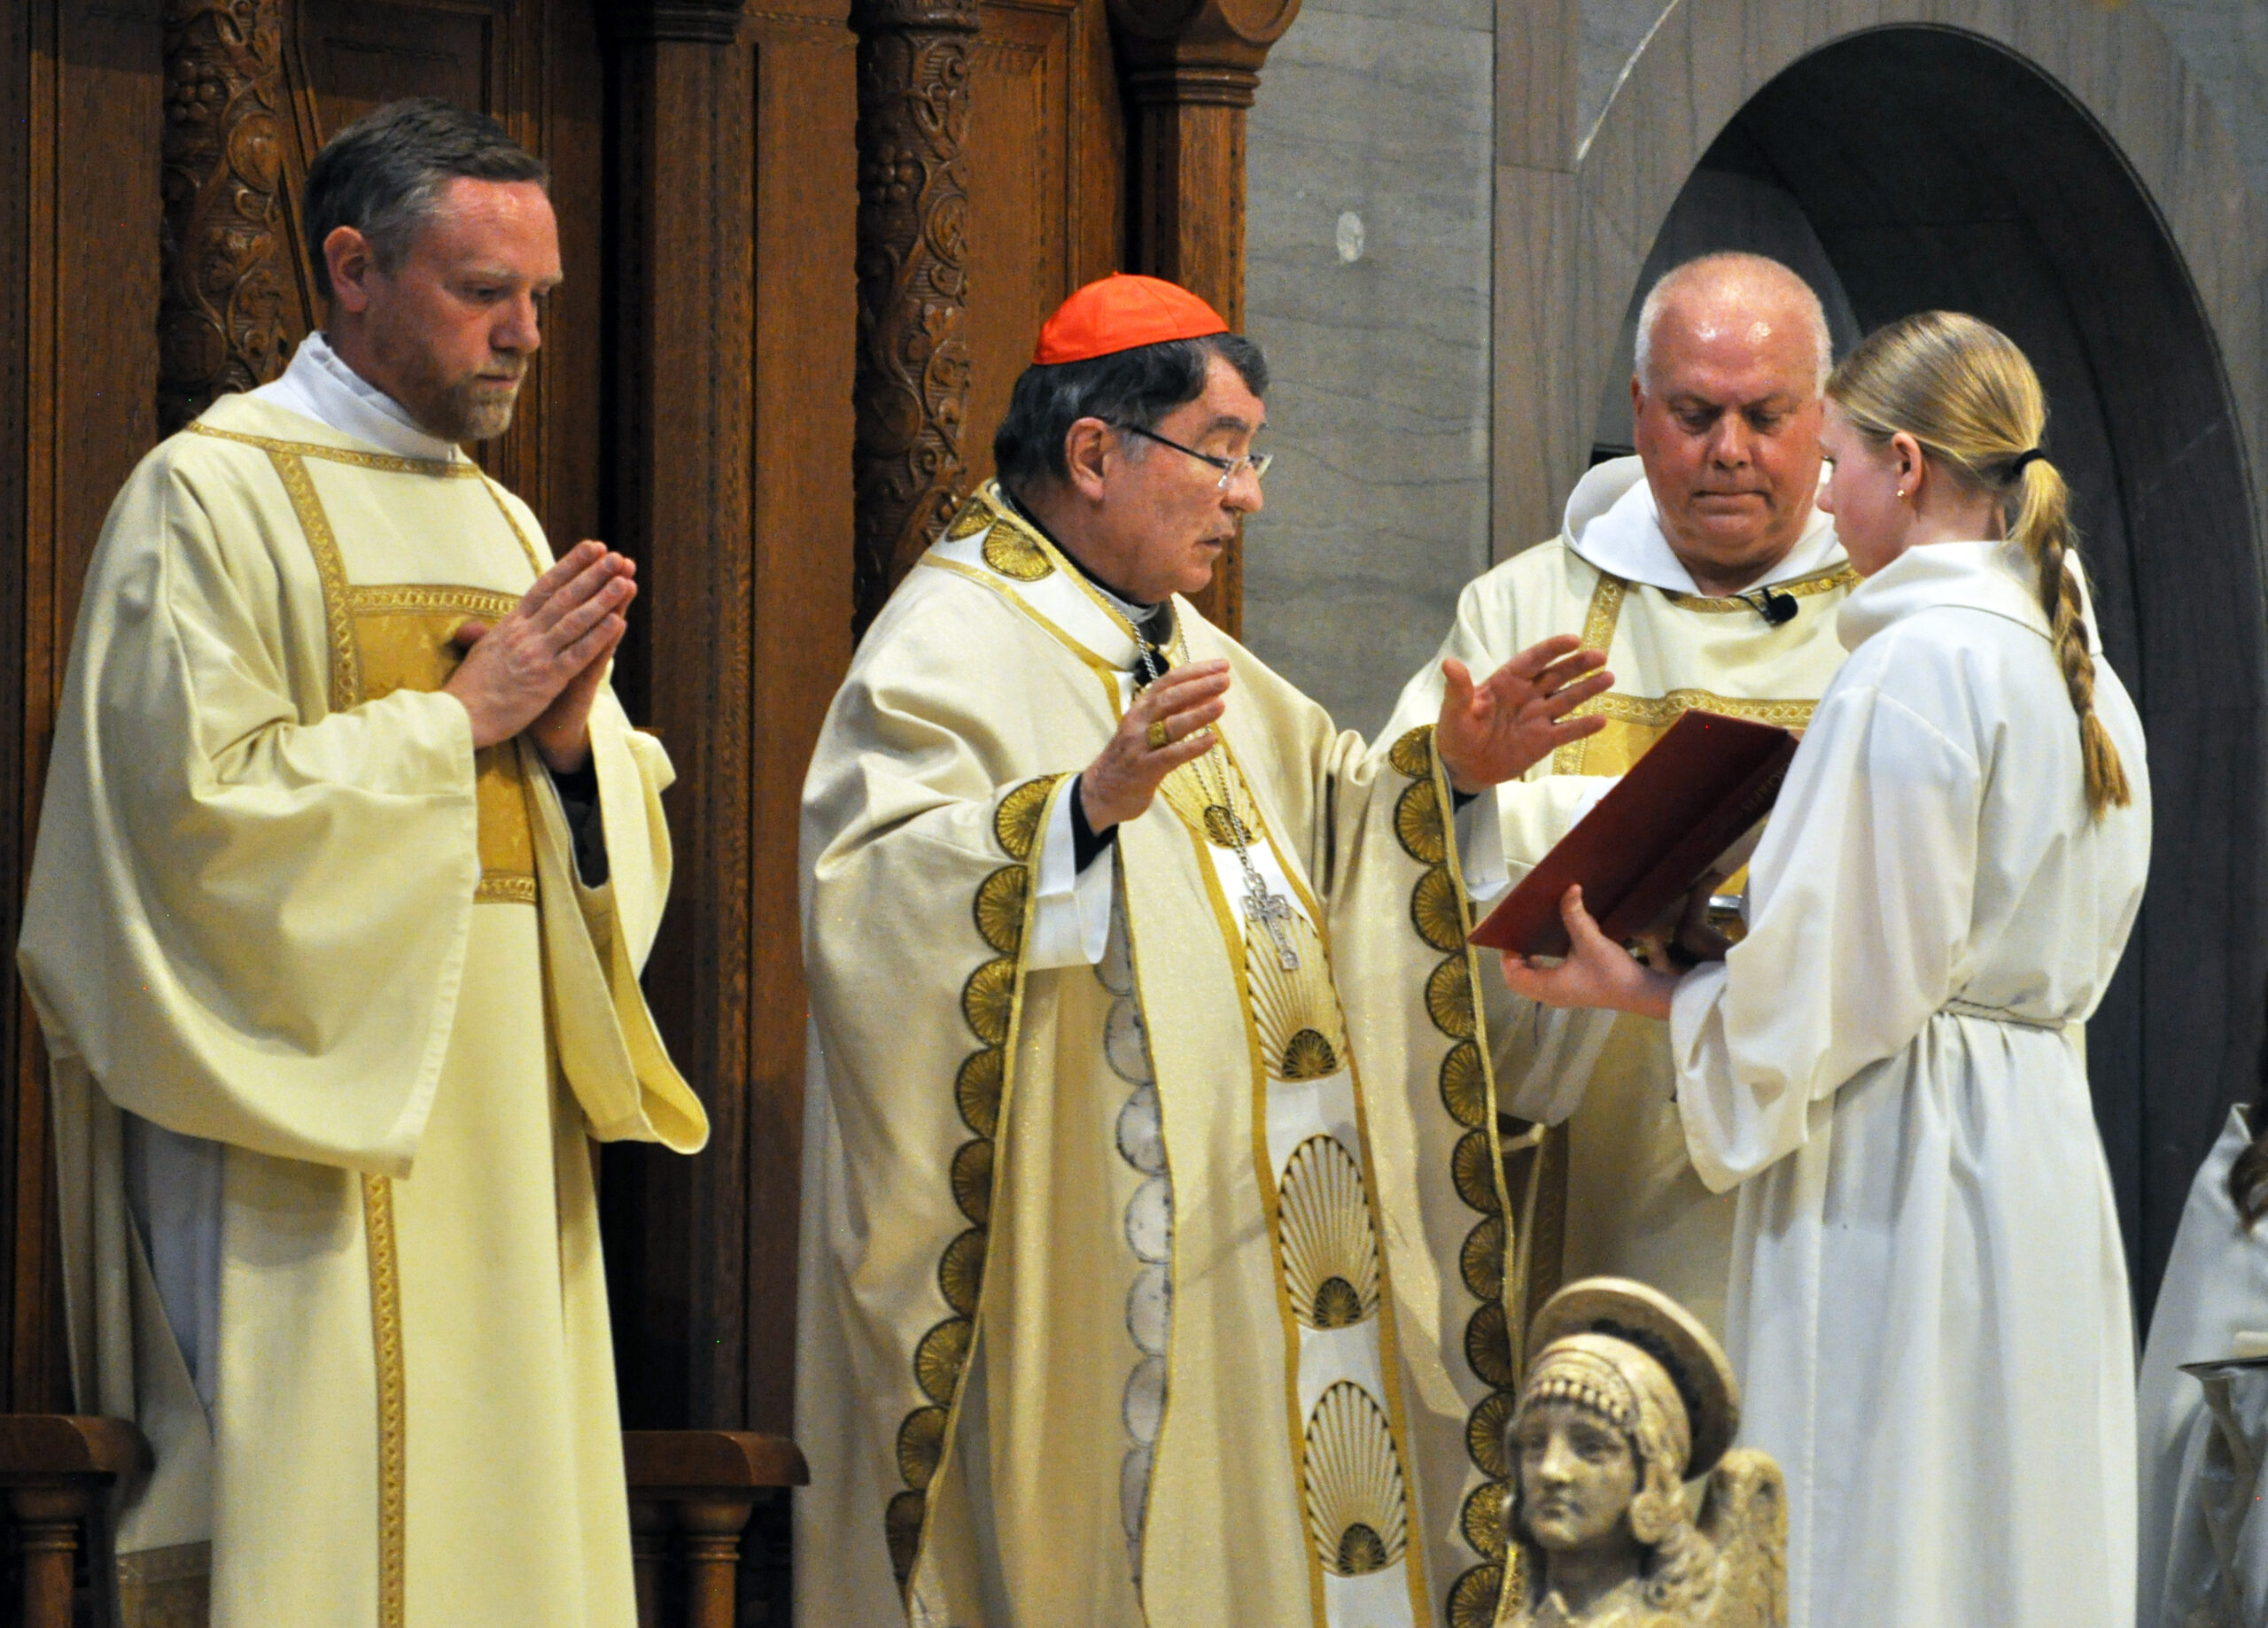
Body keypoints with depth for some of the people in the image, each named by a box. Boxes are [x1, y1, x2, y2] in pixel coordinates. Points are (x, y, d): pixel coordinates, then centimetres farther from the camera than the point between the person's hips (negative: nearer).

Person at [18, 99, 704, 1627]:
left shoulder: (503, 524, 17)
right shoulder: (210, 497, -6)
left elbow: (623, 835, 17)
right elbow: (201, 802, -16)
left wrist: (573, 737, -5)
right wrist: (463, 717, -12)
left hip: (505, 1148, 7)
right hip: (309, 1134, -7)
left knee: (506, 1500, 5)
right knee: (333, 1501, -11)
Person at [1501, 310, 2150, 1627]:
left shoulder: (1916, 669, -14)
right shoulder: (2078, 668, 12)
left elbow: (1852, 980, -16)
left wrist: (1646, 991, -4)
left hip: (1900, 1170, -9)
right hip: (2043, 1150, 9)